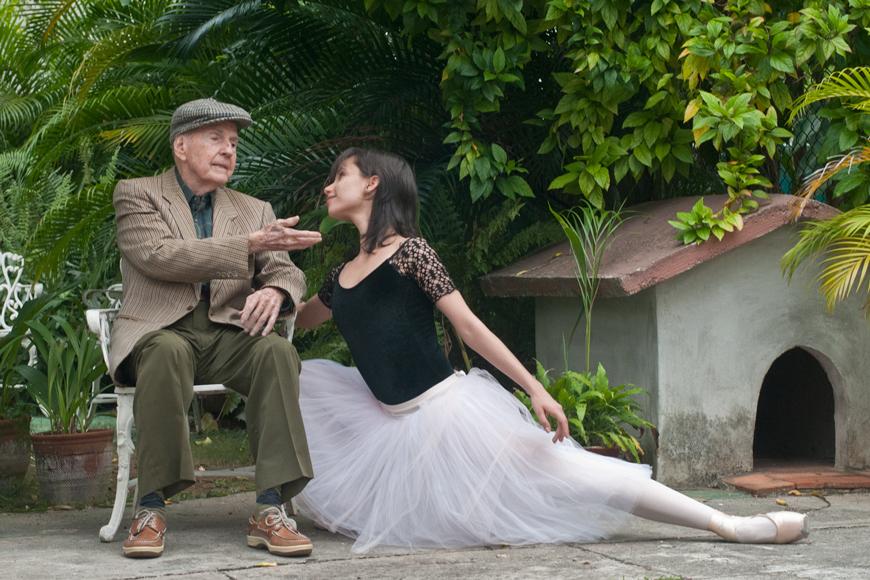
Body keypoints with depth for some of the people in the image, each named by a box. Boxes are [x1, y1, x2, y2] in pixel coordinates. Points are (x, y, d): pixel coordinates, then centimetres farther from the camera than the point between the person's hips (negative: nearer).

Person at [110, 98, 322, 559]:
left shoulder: (254, 210, 20)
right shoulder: (136, 194, 7)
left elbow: (286, 272, 10)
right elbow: (159, 256, -12)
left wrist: (275, 291, -17)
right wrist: (249, 245, -18)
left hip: (228, 332, 3)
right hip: (159, 330, -3)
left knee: (277, 350, -30)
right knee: (167, 353, -39)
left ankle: (270, 510, -33)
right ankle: (151, 508, -32)